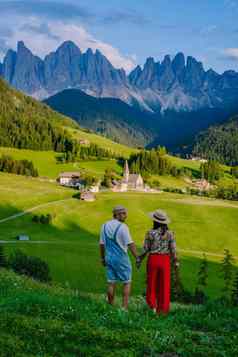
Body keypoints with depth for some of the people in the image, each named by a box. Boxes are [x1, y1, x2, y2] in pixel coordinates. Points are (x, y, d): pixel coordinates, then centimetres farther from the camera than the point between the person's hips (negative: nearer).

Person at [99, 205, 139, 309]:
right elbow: (130, 244, -19)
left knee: (111, 283, 12)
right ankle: (125, 307, 4)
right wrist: (137, 258, -15)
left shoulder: (105, 226, 3)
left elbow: (102, 244, 8)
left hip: (109, 258, 5)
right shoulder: (123, 227, -16)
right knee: (127, 283, 8)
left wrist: (102, 258, 17)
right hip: (122, 259, -5)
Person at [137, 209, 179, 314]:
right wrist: (176, 262, 8)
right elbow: (173, 250, -4)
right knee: (164, 285, 11)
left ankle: (153, 306, 13)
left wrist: (139, 260, 6)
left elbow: (145, 249, -6)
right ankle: (163, 309, 16)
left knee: (152, 283, 14)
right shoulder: (170, 233, -4)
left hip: (153, 259, -2)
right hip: (165, 261, 2)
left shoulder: (150, 233, -11)